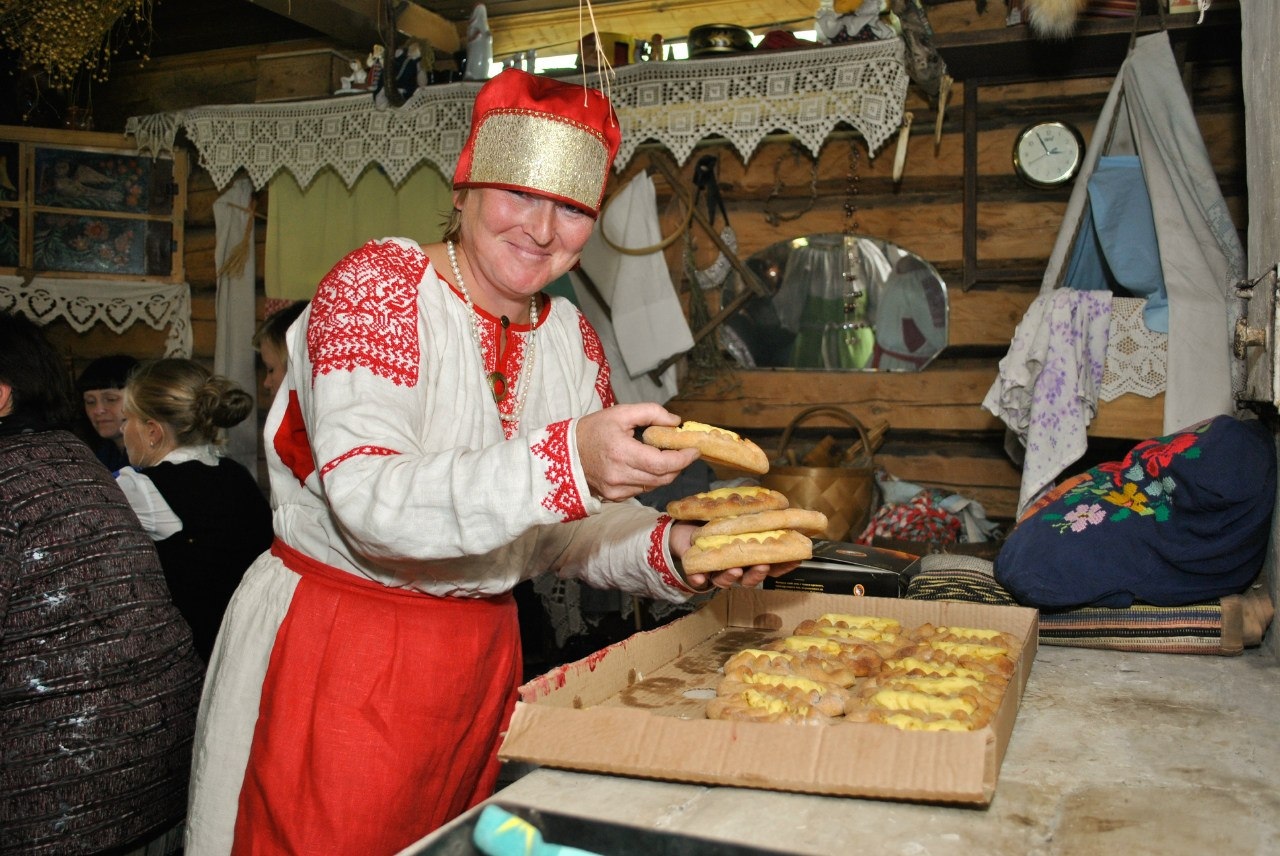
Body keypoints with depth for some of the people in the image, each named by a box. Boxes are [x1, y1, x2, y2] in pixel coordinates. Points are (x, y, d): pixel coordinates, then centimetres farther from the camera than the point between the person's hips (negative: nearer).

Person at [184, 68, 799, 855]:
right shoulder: (378, 286, -15)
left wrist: (673, 550, -16)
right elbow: (367, 500, -28)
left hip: (483, 656, 6)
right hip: (335, 648, -6)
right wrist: (566, 463, -40)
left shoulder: (571, 338, 4)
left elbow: (577, 530, 5)